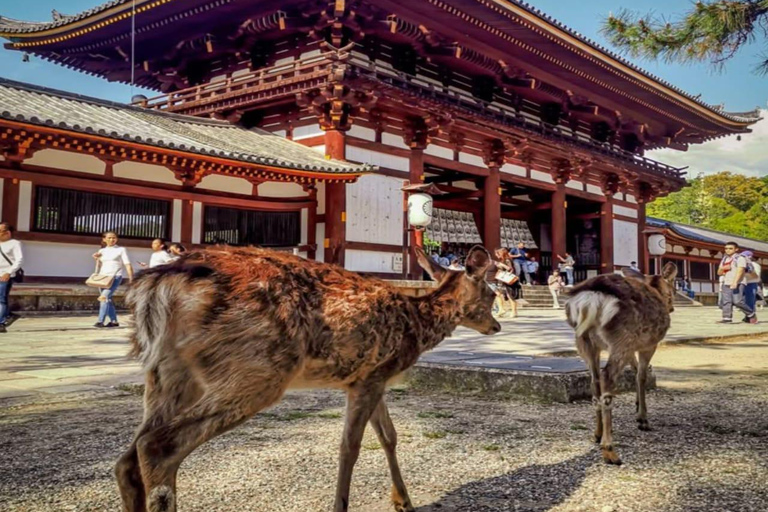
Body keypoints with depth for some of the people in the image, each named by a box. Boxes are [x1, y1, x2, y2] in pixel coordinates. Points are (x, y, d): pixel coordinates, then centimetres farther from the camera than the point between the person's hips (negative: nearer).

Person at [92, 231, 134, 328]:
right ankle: (114, 321, 13)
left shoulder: (121, 250, 6)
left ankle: (100, 321, -24)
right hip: (102, 277, 5)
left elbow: (127, 264, 0)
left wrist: (131, 277, -11)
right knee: (108, 299, 4)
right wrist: (96, 259, 5)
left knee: (104, 297, -21)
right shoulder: (101, 251, 17)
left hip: (115, 277, -5)